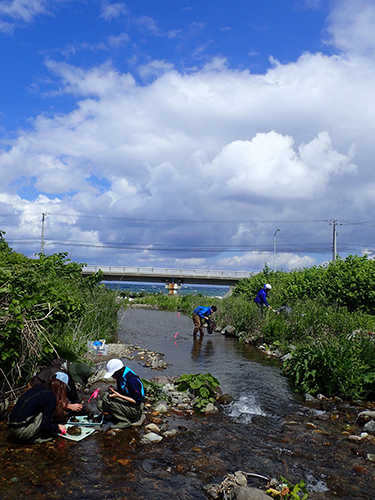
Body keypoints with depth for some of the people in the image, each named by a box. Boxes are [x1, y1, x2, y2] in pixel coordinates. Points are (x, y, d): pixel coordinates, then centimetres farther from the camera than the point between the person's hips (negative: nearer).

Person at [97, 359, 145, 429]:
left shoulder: (131, 379, -24)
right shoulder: (120, 377, 3)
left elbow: (137, 401, -22)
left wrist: (119, 395, -26)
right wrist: (114, 390, -8)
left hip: (136, 409, -9)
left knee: (106, 399, -23)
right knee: (100, 405, -1)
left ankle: (125, 421, -11)